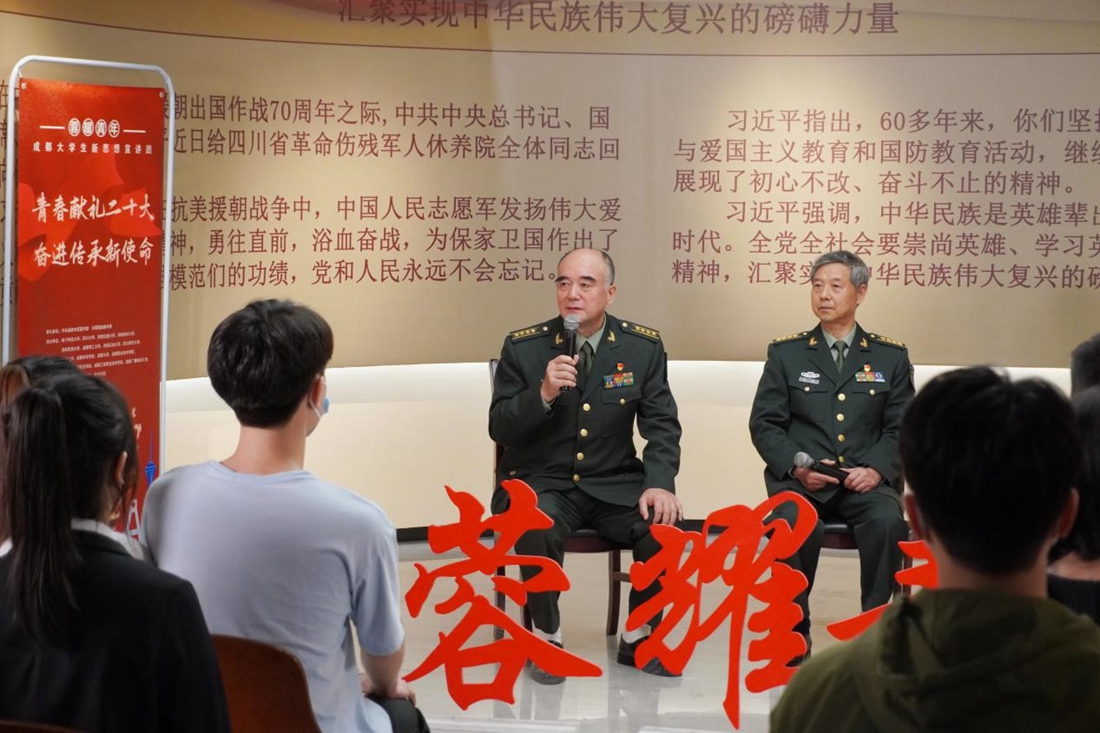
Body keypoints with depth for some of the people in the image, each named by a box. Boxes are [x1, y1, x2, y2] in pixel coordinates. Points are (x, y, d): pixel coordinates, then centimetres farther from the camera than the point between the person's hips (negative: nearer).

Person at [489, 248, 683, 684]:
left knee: (664, 524, -25)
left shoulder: (644, 347, 1)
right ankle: (547, 640, -10)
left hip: (614, 484, 2)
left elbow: (662, 426, 1)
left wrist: (660, 484, -17)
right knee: (537, 526, -34)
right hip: (542, 484, -2)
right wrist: (542, 395, -24)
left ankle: (639, 639, 0)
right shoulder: (523, 347, -3)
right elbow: (499, 429, -5)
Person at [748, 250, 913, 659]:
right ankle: (793, 634, -19)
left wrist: (877, 469, -11)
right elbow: (764, 424, 7)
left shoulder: (891, 357, 13)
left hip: (866, 480, 1)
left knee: (888, 521, -33)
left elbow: (901, 429, 8)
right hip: (800, 480, -1)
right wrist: (798, 465, -11)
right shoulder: (786, 354, 12)